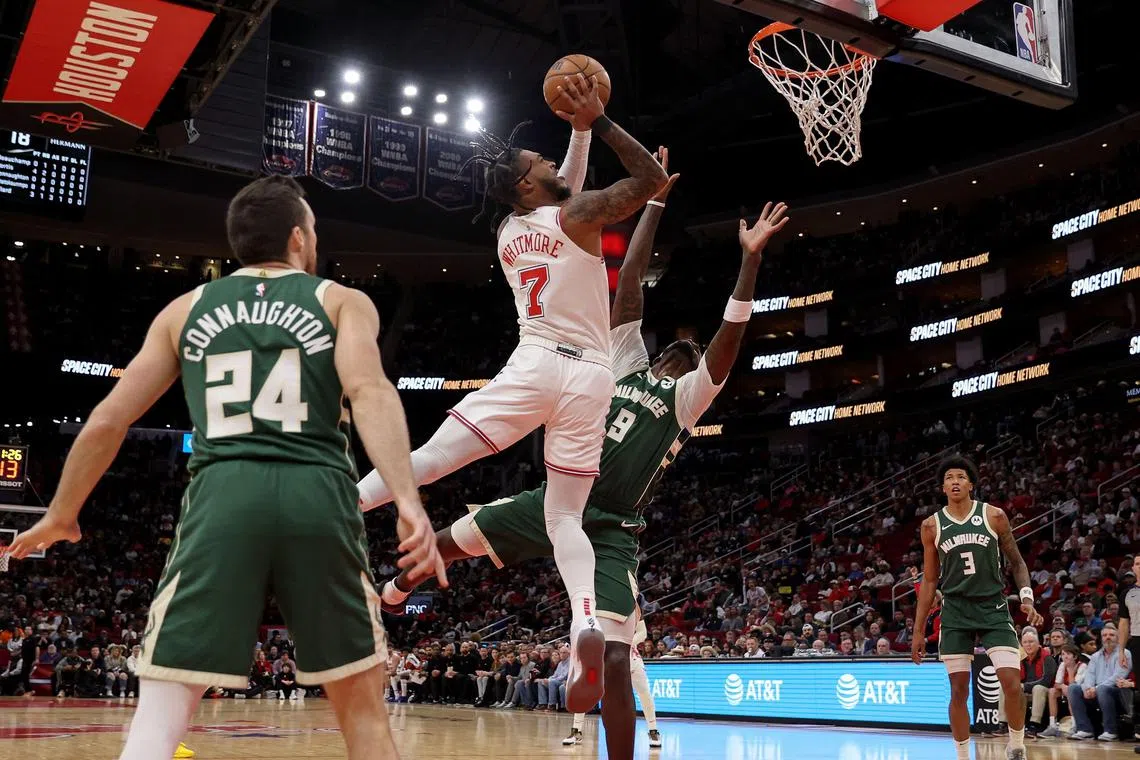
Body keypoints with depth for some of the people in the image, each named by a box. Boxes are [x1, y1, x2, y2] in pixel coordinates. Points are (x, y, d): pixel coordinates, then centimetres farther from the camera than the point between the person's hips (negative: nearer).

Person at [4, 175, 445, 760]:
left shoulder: (186, 308, 22)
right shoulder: (343, 301, 14)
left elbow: (107, 421, 20)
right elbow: (370, 391, -7)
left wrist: (61, 515, 33)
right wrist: (408, 501, -18)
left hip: (222, 495, 1)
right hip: (318, 495, -1)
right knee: (363, 707, 13)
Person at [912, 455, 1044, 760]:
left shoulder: (994, 516, -2)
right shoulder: (932, 525, 1)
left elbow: (1016, 562, 7)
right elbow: (929, 580, 8)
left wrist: (1027, 598, -11)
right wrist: (919, 631, 6)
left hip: (993, 608, -1)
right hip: (956, 612, 1)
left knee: (1012, 684, -10)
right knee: (959, 690, 1)